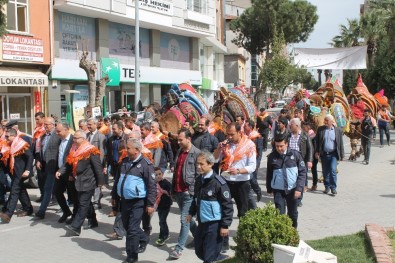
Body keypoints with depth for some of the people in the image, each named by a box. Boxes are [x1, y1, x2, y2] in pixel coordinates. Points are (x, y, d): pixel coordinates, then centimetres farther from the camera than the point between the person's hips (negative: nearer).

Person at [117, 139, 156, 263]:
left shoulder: (145, 164, -14)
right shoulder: (125, 162, 8)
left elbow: (152, 186, -13)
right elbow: (119, 179, 21)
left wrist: (150, 204, -15)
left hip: (137, 202, -8)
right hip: (124, 200, 8)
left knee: (132, 229, -4)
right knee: (126, 225, 20)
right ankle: (143, 239, 44)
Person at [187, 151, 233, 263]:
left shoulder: (219, 182, -18)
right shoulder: (199, 180, 5)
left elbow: (228, 205, -16)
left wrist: (225, 225, -16)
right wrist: (191, 213, 20)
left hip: (215, 224, -8)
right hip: (202, 222, 8)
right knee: (199, 251, 18)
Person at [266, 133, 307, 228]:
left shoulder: (295, 154, -6)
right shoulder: (272, 157, -2)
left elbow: (302, 172, -4)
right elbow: (269, 174, 9)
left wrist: (299, 188, -11)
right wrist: (269, 189, 13)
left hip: (292, 189, 0)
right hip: (278, 190, 0)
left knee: (293, 213, 14)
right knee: (279, 213, -6)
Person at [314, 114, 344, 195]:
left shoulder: (338, 131, -1)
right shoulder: (320, 129, 2)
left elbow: (340, 144, 1)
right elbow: (317, 141, 5)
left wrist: (342, 155, 1)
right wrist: (316, 152, -3)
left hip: (333, 154, -2)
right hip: (324, 154, 2)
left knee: (333, 170, -13)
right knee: (325, 172, 9)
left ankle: (333, 188, -2)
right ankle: (327, 187, 22)